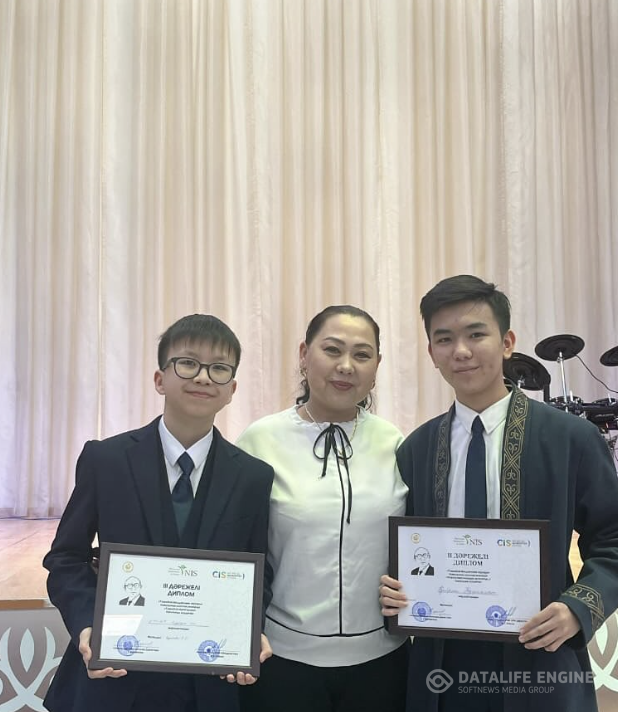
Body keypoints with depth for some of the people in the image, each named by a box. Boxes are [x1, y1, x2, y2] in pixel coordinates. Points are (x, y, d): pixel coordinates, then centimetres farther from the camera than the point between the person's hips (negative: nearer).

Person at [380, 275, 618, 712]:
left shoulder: (572, 438, -6)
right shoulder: (415, 450, 2)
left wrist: (578, 609, -17)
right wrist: (393, 592, -10)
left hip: (537, 663, -2)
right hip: (440, 665, 3)